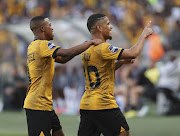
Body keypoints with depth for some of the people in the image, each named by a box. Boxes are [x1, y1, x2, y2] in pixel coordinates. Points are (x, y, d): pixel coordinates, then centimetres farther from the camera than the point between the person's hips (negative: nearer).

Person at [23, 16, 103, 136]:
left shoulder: (33, 46, 16)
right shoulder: (43, 45, -15)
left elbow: (62, 59, 21)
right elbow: (67, 53, -27)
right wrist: (91, 43, -16)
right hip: (38, 105, -10)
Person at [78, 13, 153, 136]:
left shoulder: (86, 50, 14)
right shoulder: (103, 48, -14)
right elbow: (133, 53, -19)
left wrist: (120, 63, 16)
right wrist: (144, 35, -5)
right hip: (103, 105, -8)